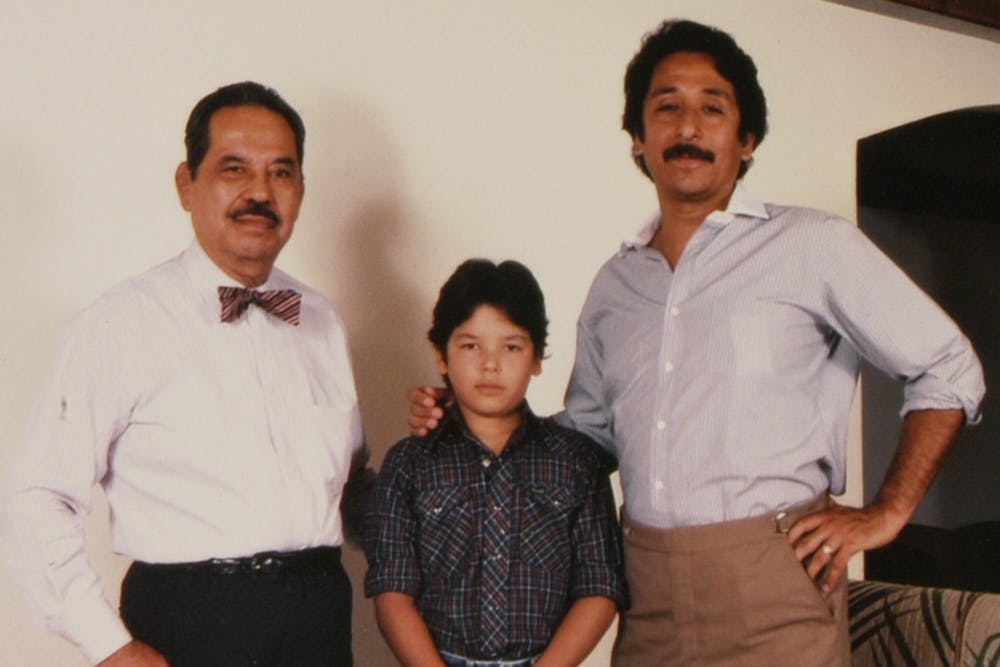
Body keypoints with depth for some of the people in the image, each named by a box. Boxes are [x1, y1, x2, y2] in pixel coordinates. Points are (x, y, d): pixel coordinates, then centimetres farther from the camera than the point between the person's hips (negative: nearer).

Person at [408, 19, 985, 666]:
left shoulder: (813, 245, -2)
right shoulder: (614, 283, 13)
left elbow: (949, 368, 2)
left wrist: (886, 513, -3)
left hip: (773, 586, -4)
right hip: (647, 588, 5)